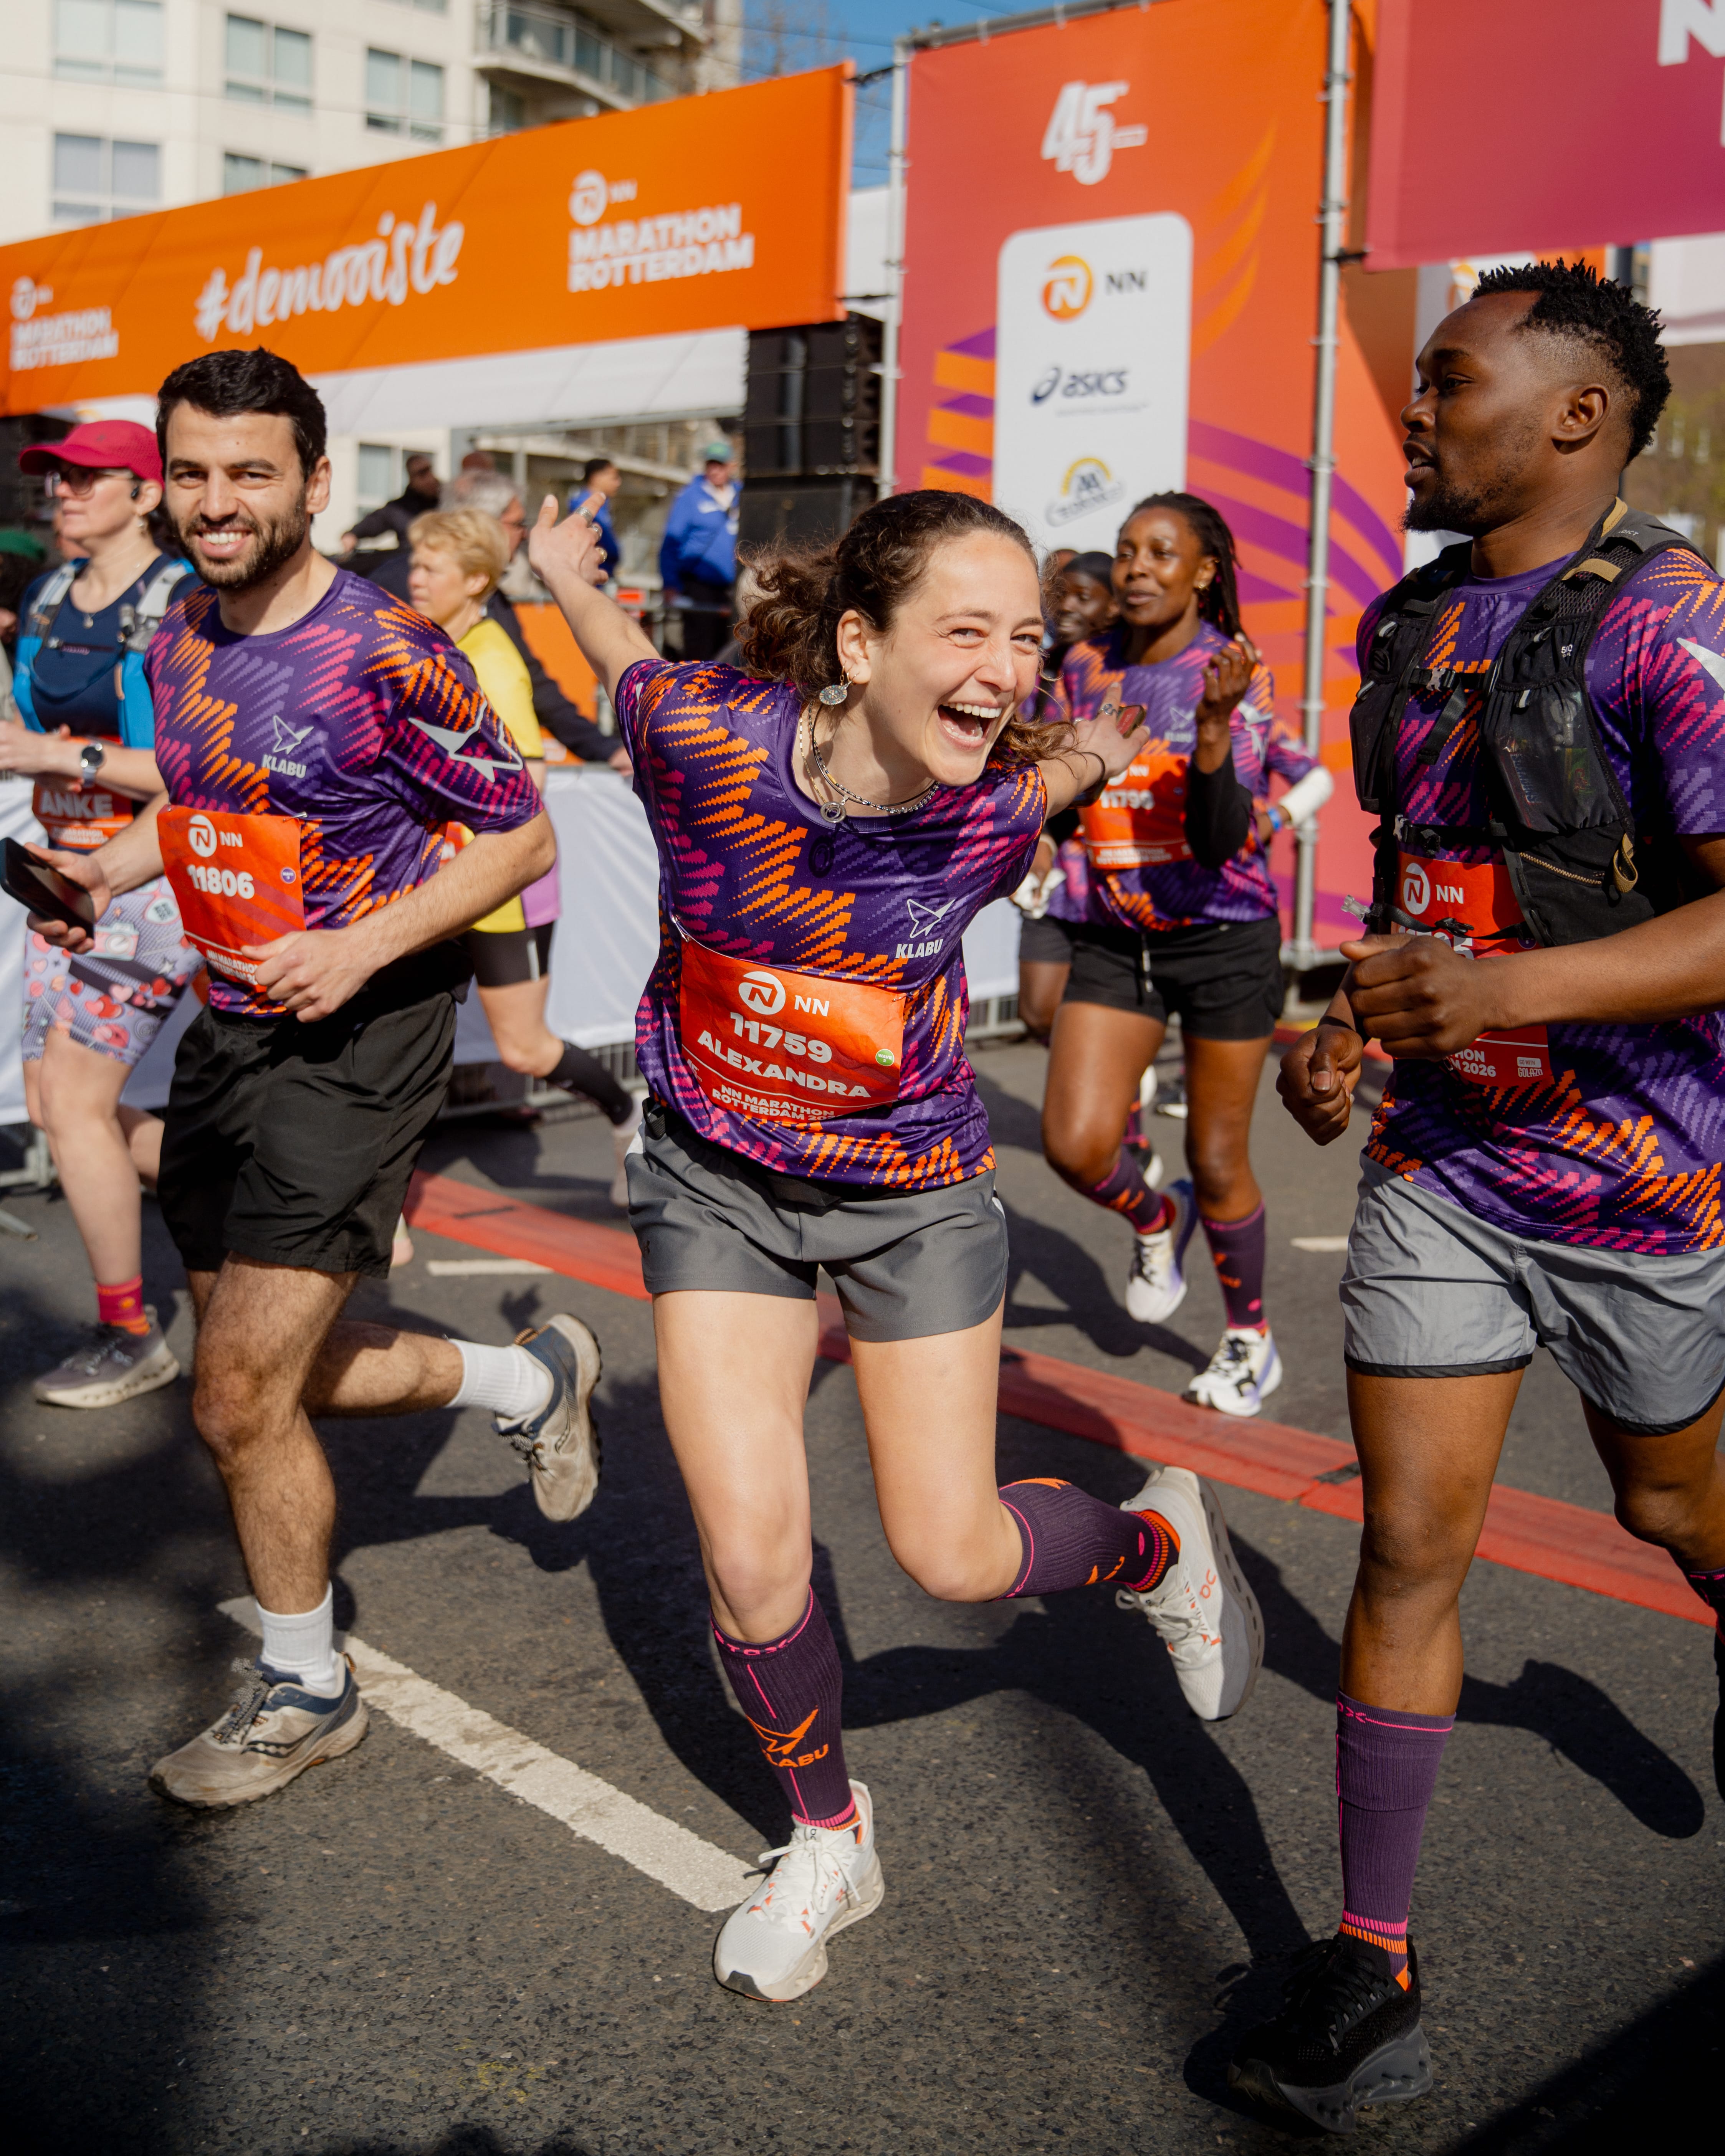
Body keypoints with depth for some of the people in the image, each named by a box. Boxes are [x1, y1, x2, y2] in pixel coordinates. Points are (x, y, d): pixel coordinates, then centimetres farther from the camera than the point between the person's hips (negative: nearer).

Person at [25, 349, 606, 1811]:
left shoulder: (387, 653, -16)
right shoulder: (182, 640, 7)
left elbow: (522, 836, -11)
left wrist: (361, 949, -21)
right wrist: (103, 869, 4)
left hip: (362, 1033, -8)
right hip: (230, 1026, 8)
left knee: (239, 1399, -6)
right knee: (269, 1372, 15)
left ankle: (305, 1690, 18)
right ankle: (530, 1379, 38)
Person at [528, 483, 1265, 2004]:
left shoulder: (1000, 806, -23)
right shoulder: (704, 737, -25)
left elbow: (1061, 763, 6)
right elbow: (635, 669, 3)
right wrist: (564, 568, 17)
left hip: (914, 1183, 0)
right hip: (718, 1177, 1)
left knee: (956, 1557, 3)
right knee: (751, 1561, -4)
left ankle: (1161, 1545, 38)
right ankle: (828, 1840, 26)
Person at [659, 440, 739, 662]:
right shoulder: (691, 497, -1)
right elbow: (670, 543, -3)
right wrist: (671, 585, -11)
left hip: (731, 589, 4)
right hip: (698, 591, -4)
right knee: (698, 651, -8)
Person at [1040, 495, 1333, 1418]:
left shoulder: (1239, 675, -12)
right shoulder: (1087, 667, 1)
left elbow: (1220, 840, -22)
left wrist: (1214, 720, -35)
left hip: (1223, 938, -4)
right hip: (1116, 936, 4)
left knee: (1216, 1161, 6)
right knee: (1076, 1145, -11)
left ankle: (1249, 1339, 30)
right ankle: (1154, 1220, 25)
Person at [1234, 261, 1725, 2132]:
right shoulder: (1407, 627, 7)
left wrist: (1511, 989, -38)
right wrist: (1348, 1027, 4)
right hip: (1437, 1159, 5)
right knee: (1408, 1547, 1)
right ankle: (1370, 1974, 12)